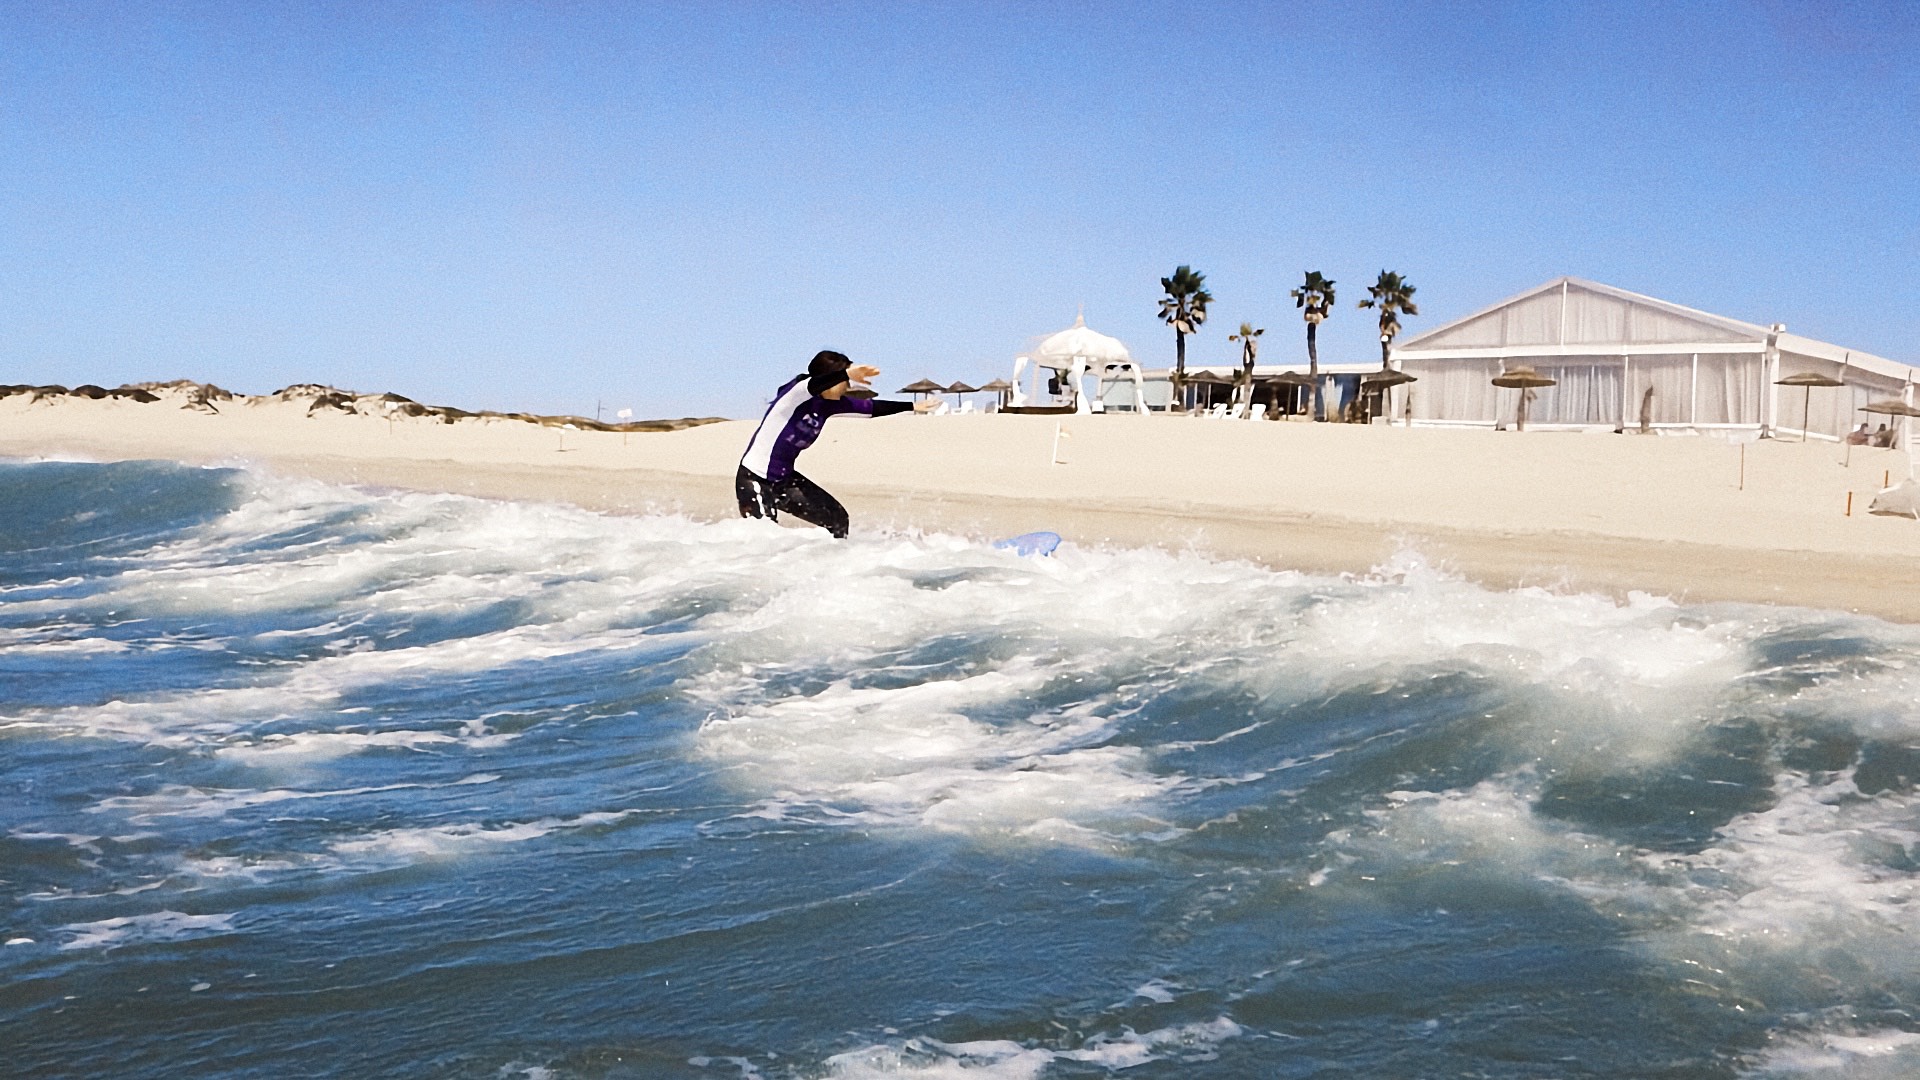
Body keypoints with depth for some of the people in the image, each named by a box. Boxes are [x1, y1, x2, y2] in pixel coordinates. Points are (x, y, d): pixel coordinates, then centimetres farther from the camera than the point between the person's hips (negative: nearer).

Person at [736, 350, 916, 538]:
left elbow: (871, 408, 8)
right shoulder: (796, 392, -18)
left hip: (784, 479, 8)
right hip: (754, 479, -8)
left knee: (837, 518, 2)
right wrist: (846, 374, -58)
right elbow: (812, 385, -43)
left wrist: (912, 407, 9)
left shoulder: (830, 404, 3)